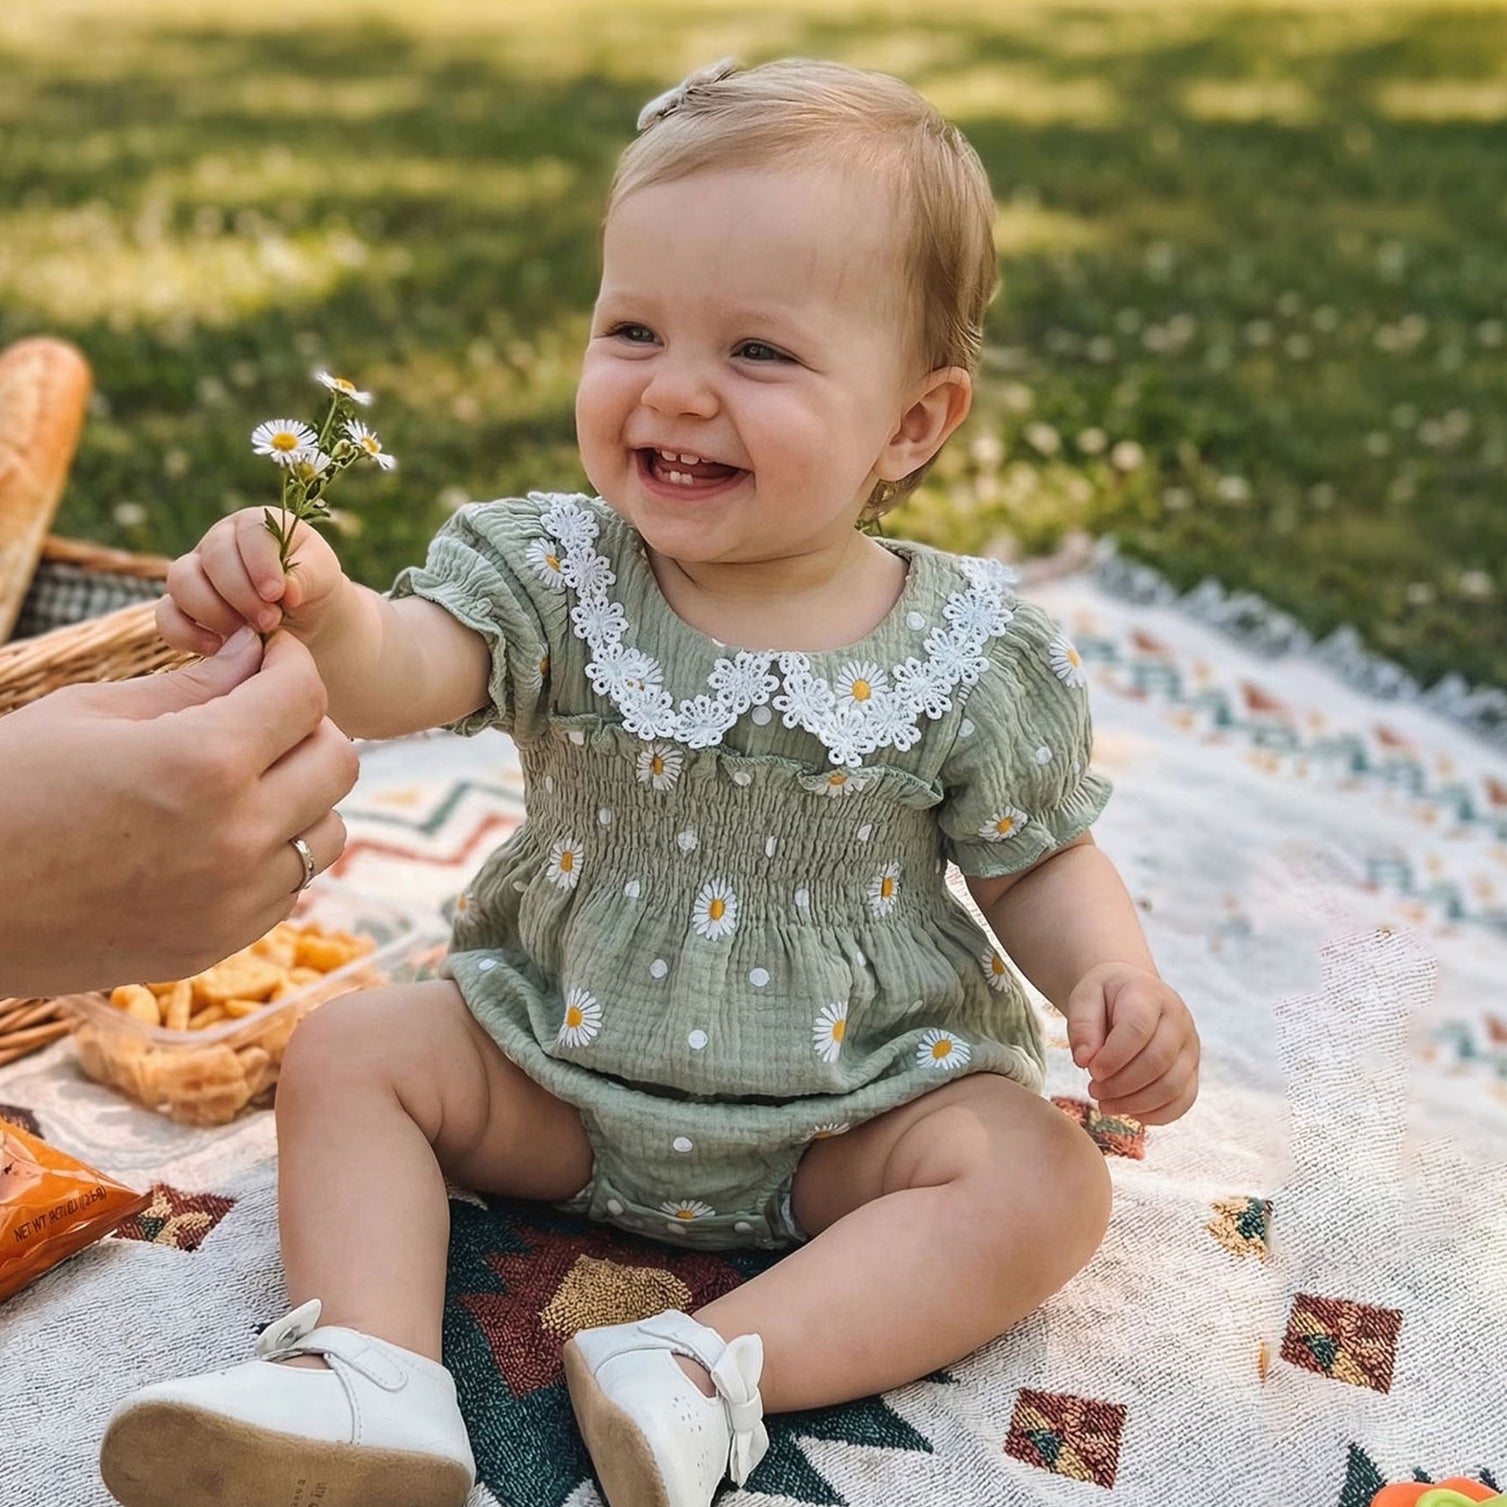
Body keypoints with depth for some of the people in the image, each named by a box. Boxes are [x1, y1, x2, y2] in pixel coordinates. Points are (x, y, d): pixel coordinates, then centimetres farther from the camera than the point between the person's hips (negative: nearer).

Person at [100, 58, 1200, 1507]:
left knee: (1044, 1184, -21)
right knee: (349, 1049, -9)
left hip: (850, 1109, -1)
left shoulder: (972, 653, -12)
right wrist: (311, 609, -49)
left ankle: (709, 1374, -29)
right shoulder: (560, 576, -10)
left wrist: (1117, 981, -21)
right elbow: (400, 674, -26)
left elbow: (1039, 862, -1)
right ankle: (373, 1373, -20)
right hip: (558, 1066, 2)